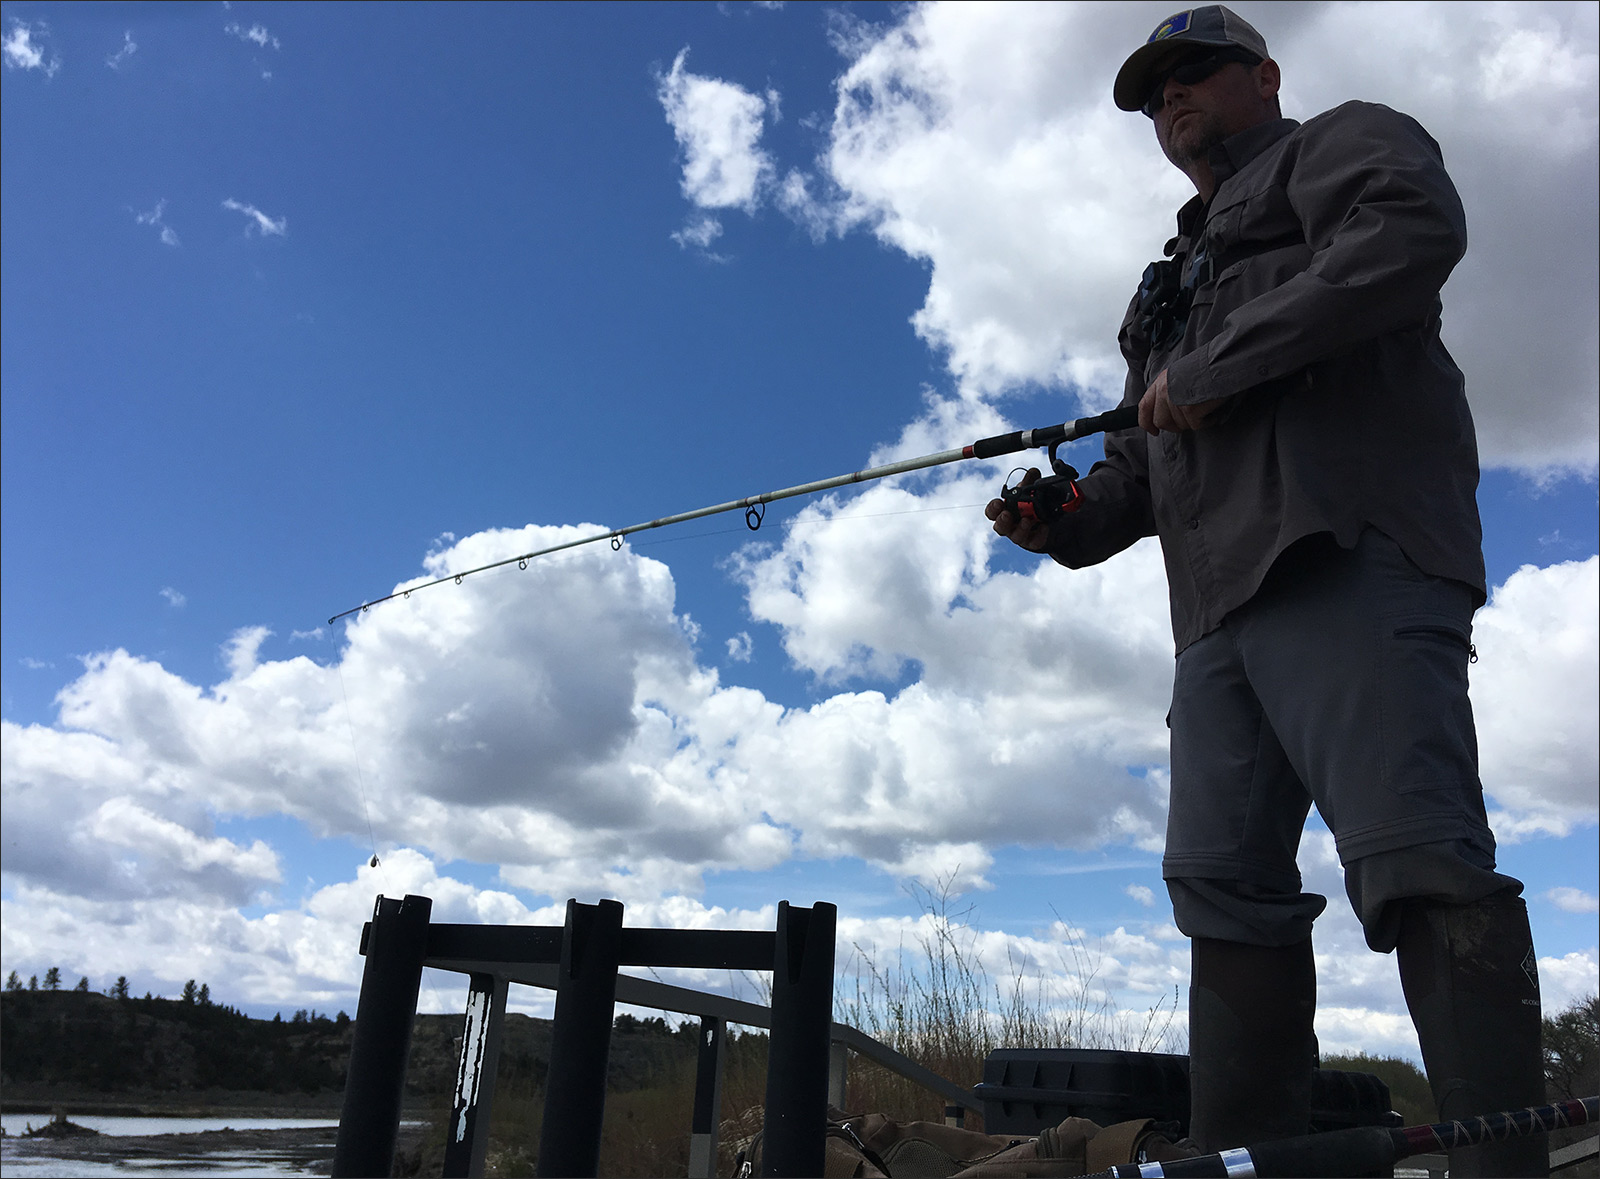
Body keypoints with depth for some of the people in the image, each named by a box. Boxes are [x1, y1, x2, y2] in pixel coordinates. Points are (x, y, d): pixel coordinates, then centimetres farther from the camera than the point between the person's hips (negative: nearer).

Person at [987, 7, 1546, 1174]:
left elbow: (1414, 230, -10)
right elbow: (1146, 459, 32)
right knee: (1225, 883, 0)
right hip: (1221, 603, 8)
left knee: (1415, 858, -18)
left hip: (1345, 552, -7)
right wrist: (1071, 522, 10)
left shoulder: (1340, 144, 16)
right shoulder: (1179, 276, 37)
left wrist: (1214, 367, -9)